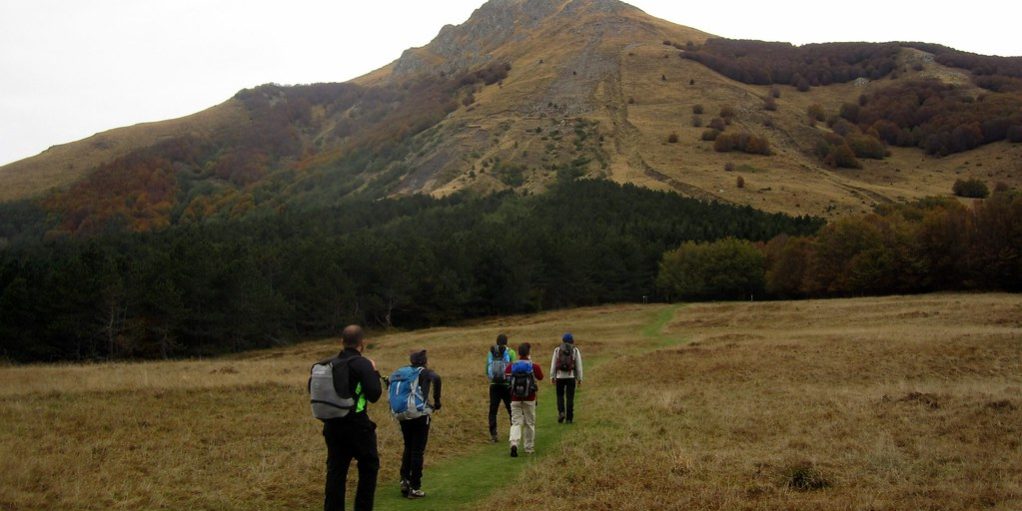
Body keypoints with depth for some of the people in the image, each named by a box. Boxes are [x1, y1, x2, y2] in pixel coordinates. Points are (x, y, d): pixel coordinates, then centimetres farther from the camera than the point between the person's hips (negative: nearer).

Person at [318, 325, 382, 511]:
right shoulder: (363, 364, -13)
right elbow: (374, 395, -15)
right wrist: (375, 373, -3)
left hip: (332, 425, 5)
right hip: (357, 425, -5)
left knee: (335, 470, 10)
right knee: (369, 466, 12)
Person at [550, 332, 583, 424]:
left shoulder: (557, 350, 2)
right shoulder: (575, 350, 1)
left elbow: (553, 364, 2)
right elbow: (579, 366, 1)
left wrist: (552, 377, 7)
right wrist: (579, 379, 6)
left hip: (560, 376, 0)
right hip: (571, 377, 0)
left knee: (560, 395, 16)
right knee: (570, 397, 5)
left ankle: (561, 412, -4)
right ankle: (569, 418, 5)